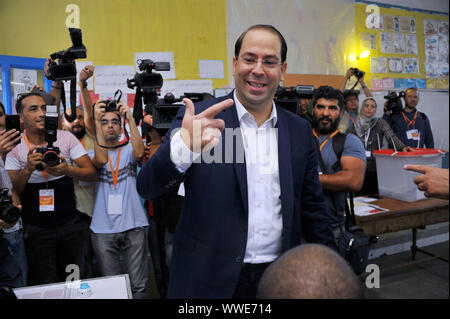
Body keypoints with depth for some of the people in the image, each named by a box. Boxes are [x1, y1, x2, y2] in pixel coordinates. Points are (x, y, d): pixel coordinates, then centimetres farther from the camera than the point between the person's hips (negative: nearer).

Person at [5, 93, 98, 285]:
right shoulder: (15, 147, -4)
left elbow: (92, 174, -6)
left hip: (70, 223, 1)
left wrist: (67, 170, -25)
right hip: (36, 229, -1)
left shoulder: (66, 138, -3)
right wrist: (28, 169, -24)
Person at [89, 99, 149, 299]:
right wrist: (97, 120, -19)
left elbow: (139, 152, -15)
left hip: (134, 225, 0)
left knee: (138, 286, 4)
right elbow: (100, 160, -17)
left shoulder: (128, 151, 9)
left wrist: (130, 119, -17)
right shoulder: (92, 153, 8)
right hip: (103, 229, 0)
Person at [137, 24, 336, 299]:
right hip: (208, 278, -2)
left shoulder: (300, 130, 1)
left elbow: (312, 207, 8)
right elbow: (148, 188, -16)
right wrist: (184, 146, -34)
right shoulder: (198, 118, -8)